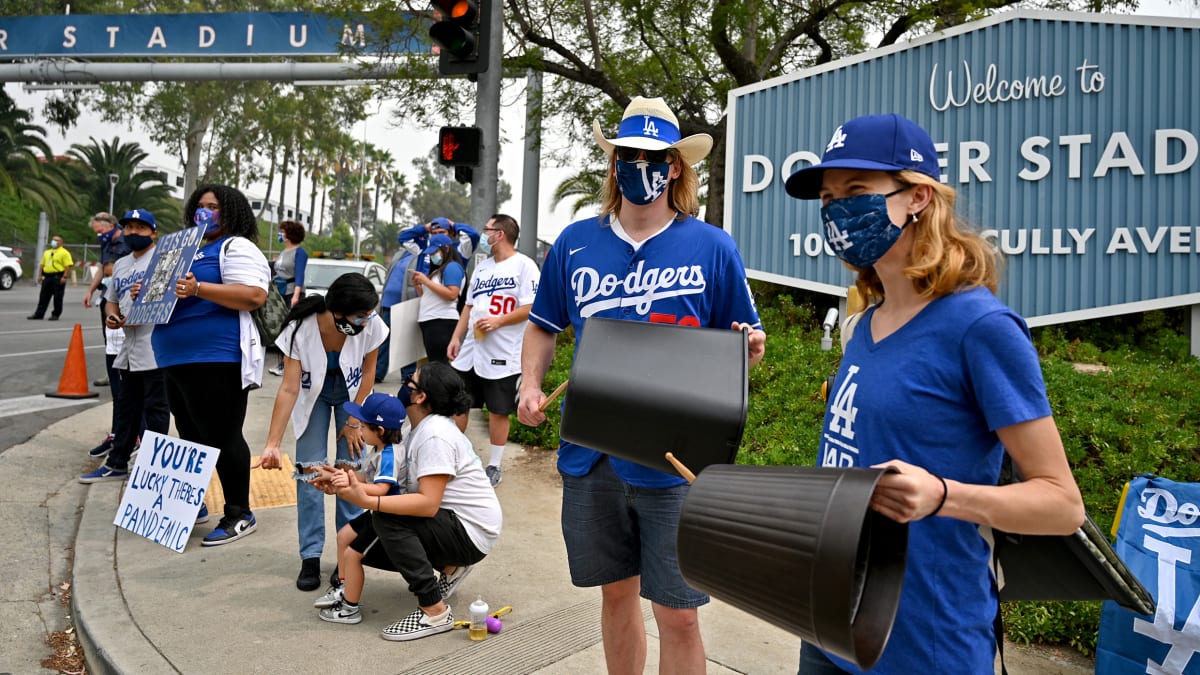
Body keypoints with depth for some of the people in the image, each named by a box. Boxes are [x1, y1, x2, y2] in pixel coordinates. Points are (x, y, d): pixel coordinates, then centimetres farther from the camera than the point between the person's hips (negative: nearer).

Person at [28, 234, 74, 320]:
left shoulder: (64, 252, -3)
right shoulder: (47, 252, 20)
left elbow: (68, 266, -12)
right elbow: (42, 264, 22)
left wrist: (64, 277, -19)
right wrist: (40, 275, 12)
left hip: (58, 277, -7)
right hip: (47, 277, 7)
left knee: (57, 298, -2)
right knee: (43, 297, 9)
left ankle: (55, 315, 6)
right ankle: (39, 314, 13)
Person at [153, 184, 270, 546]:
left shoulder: (237, 247, -5)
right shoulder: (191, 249, 24)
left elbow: (254, 296, -20)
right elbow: (174, 289, 32)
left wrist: (198, 289, -27)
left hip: (215, 360, -10)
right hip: (178, 360, 10)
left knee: (222, 438, -5)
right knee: (191, 436, 17)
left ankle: (239, 515, 3)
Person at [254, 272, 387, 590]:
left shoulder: (372, 325, -30)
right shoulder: (300, 329, -33)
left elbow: (368, 372, -14)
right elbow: (289, 389, -30)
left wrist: (353, 421, -10)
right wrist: (272, 444, -34)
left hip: (352, 394, 1)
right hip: (313, 395, -1)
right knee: (310, 468, -7)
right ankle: (310, 557, 2)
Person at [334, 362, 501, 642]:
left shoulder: (435, 435, -22)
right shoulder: (423, 428, 8)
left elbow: (428, 503, -29)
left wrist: (368, 501, -36)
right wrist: (352, 483, -12)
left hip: (471, 534, -10)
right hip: (453, 523, 10)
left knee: (387, 520, -26)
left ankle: (435, 613, -18)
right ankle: (450, 567, 19)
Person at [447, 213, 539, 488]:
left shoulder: (524, 265, -7)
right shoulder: (481, 267, 17)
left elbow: (531, 308, -15)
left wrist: (497, 321, -22)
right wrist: (456, 338, 12)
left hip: (503, 354, -7)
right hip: (471, 350, 7)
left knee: (498, 412, 3)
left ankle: (494, 467, 16)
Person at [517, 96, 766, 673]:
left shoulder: (713, 247, -2)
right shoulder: (575, 243, 5)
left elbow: (742, 342, 4)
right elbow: (543, 325, 15)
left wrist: (750, 347, -19)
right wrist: (530, 384, -1)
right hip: (591, 453, 3)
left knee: (677, 613, 3)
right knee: (616, 592, 18)